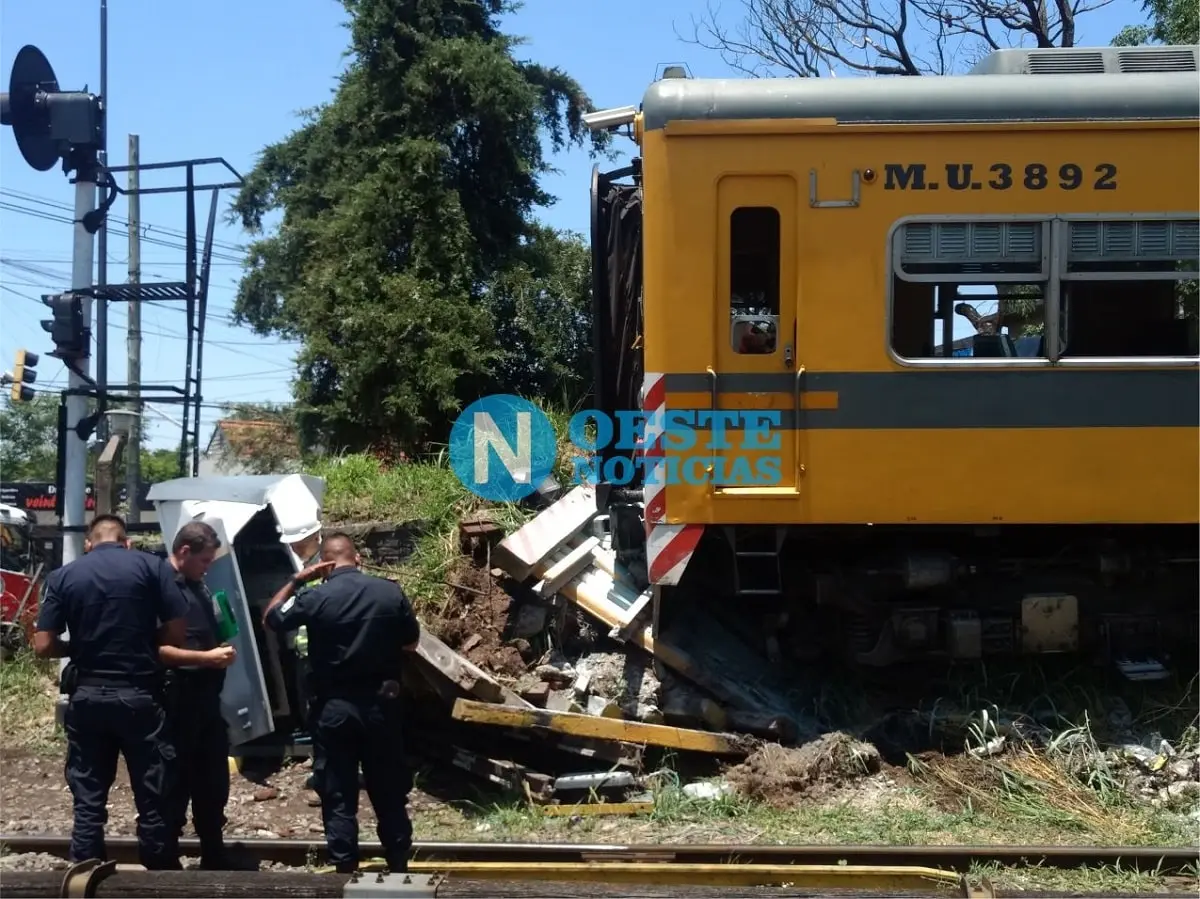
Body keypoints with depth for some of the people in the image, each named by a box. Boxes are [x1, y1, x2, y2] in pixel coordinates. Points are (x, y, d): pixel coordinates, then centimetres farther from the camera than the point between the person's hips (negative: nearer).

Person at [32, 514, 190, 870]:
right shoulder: (151, 566, -2)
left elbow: (43, 646, -2)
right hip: (139, 695, -2)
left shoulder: (62, 576, 3)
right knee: (153, 800, 7)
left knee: (88, 801, 10)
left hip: (86, 697, 2)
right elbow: (177, 632, -4)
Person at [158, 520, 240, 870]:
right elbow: (158, 649, -21)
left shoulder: (199, 586, 14)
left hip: (207, 695, 9)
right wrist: (207, 657, -21)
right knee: (177, 782, 0)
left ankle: (214, 855, 28)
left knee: (214, 779, 16)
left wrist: (222, 651, 8)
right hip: (177, 698, -9)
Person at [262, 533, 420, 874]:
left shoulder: (315, 598, -11)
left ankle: (346, 871, 10)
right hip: (381, 703, 2)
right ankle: (399, 866, 21)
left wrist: (296, 580, 8)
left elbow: (270, 619, 6)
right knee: (390, 792, 13)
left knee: (339, 797, 7)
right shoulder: (391, 592, -6)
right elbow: (411, 642, 7)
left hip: (334, 707, -2)